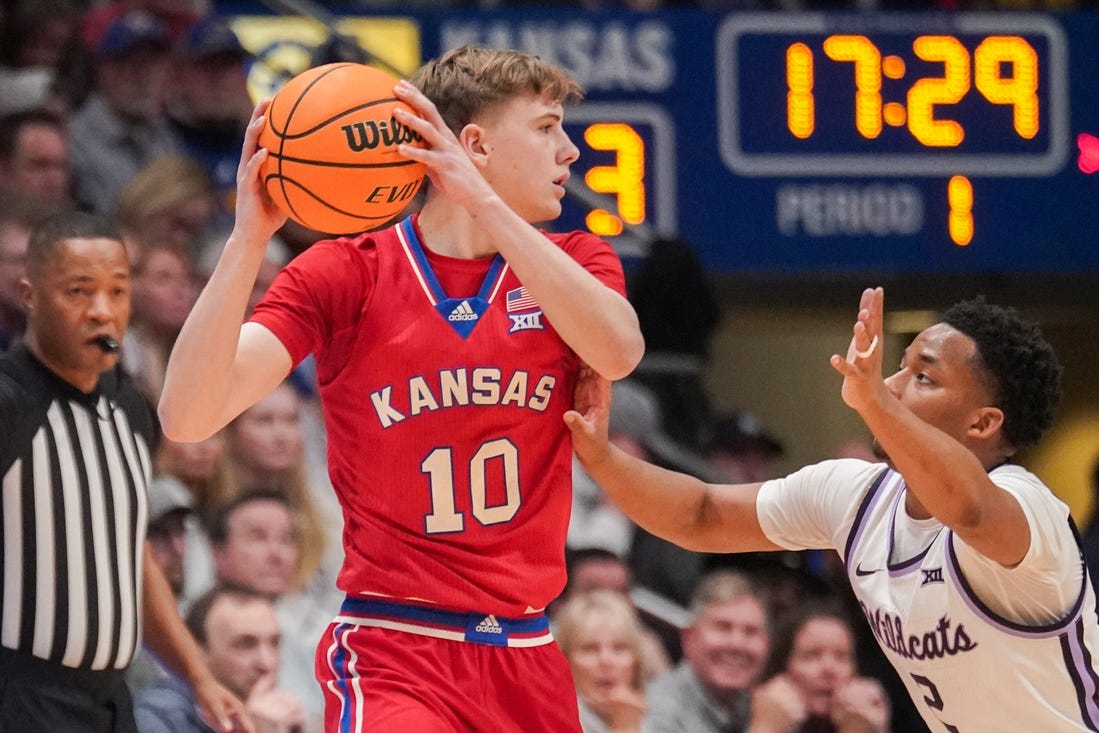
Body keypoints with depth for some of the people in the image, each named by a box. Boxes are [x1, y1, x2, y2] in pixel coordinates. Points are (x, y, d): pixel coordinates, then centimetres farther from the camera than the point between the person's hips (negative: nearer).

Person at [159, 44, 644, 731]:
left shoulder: (573, 262, 7)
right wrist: (249, 238, -23)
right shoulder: (347, 272, -2)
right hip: (392, 651, -4)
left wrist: (483, 204, -23)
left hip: (530, 661, 4)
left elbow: (619, 351, -17)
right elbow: (188, 416, -12)